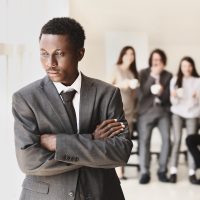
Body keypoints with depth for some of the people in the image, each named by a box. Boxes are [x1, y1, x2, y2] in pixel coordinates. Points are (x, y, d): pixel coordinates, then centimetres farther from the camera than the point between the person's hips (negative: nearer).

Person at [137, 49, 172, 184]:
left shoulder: (168, 76, 9)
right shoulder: (143, 73, 6)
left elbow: (169, 96, 4)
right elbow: (142, 92, -6)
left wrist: (160, 92, -18)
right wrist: (152, 76, -12)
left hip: (163, 111, 1)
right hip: (146, 111, -1)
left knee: (166, 138, -12)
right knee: (144, 140, -9)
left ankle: (162, 170, -1)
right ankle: (145, 172, -2)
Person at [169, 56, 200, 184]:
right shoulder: (175, 80, 5)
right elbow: (173, 102, 2)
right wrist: (174, 96, -20)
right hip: (178, 113, 0)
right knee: (177, 140, -11)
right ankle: (173, 171, -11)